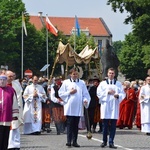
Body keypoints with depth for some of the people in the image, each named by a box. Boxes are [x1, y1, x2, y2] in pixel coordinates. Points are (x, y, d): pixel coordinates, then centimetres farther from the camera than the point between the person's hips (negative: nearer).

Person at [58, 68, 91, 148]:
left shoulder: (82, 83, 12)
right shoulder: (66, 82, 8)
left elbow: (85, 94, 9)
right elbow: (60, 93, 4)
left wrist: (85, 100, -10)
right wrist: (69, 92, -7)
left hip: (78, 107, 2)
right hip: (69, 107, -2)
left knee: (76, 125, 5)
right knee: (70, 124, -7)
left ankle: (74, 141, 7)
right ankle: (69, 141, -8)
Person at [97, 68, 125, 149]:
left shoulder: (119, 84, 11)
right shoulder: (102, 83, 10)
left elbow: (123, 94, 5)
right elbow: (99, 93, 2)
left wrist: (118, 95, -16)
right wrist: (107, 92, -10)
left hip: (114, 106, 0)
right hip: (105, 105, 0)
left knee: (113, 125, -3)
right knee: (105, 125, 1)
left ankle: (111, 142, 0)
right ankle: (104, 141, 12)